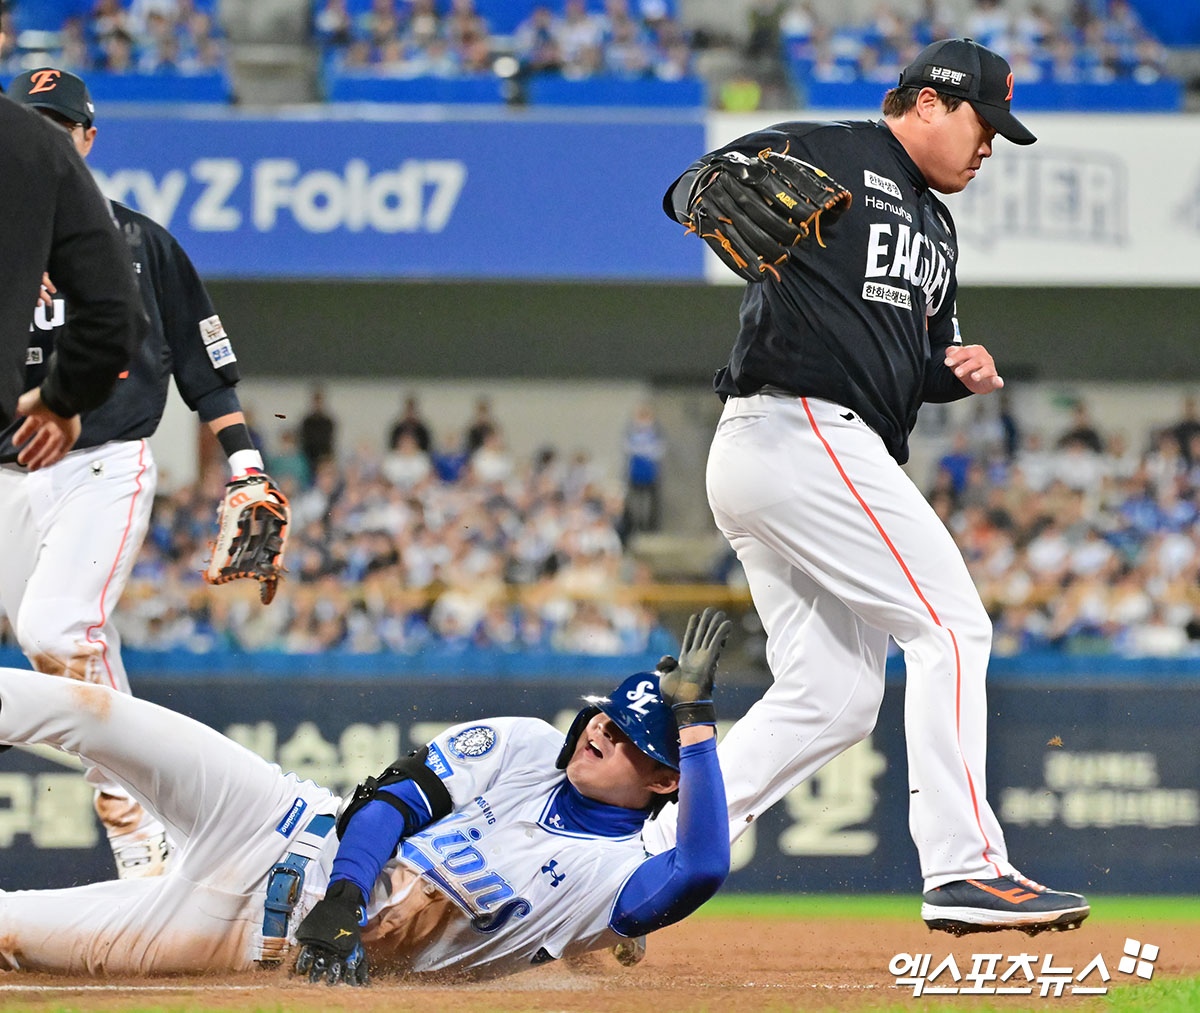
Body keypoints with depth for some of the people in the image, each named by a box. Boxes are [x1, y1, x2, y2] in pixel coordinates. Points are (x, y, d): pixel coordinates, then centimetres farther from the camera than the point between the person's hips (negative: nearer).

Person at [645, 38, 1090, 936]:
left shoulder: (936, 230, 26)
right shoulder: (822, 156, -2)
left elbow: (921, 364, 31)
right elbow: (689, 189, -15)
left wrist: (964, 371, 7)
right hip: (796, 428, -10)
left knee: (833, 699, 6)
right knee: (952, 625, -13)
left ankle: (642, 865, 6)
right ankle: (965, 865, -17)